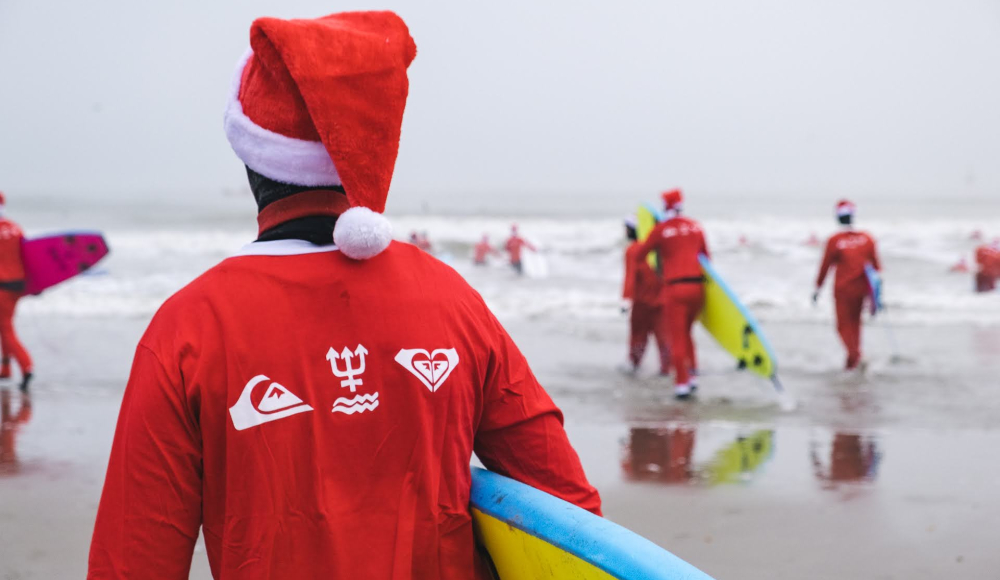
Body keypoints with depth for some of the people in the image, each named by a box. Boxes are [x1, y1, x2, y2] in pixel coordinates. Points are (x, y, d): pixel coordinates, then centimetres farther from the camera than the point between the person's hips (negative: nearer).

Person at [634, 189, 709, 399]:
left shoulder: (661, 229, -3)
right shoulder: (696, 227, 9)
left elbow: (639, 255, 6)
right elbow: (706, 255, 18)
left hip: (675, 287, -4)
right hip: (698, 285, 4)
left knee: (677, 337, 2)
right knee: (686, 333, 20)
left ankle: (681, 383, -2)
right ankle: (693, 376, 13)